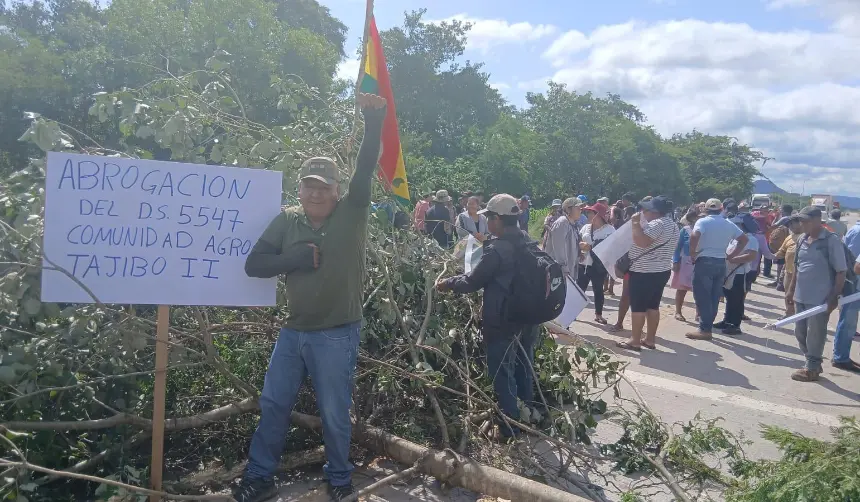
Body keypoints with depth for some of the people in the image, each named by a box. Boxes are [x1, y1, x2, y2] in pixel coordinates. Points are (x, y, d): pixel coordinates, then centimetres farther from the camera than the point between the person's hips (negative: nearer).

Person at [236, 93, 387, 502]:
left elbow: (366, 170, -21)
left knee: (334, 413, 9)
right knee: (273, 405, 13)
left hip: (337, 334, -3)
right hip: (294, 330, 4)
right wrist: (299, 257, -16)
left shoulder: (351, 216, -7)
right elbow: (254, 264, -3)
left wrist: (374, 118, -31)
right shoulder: (287, 221, 1)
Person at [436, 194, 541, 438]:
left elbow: (472, 282, -14)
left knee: (503, 375, 6)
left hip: (502, 323, -8)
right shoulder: (528, 243, 3)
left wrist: (448, 283, 2)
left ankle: (510, 429, 15)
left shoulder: (496, 249, -22)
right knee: (523, 370, 20)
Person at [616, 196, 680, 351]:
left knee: (638, 307, -2)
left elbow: (641, 242, -30)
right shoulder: (672, 225, 14)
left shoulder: (657, 224, -19)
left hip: (645, 272, -10)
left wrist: (636, 223, -20)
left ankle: (635, 341, 2)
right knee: (653, 306, 13)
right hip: (661, 271, 10)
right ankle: (650, 339, 17)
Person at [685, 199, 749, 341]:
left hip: (704, 262, -6)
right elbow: (744, 239, 16)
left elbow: (694, 236, -24)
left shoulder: (703, 221, -6)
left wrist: (692, 254, -13)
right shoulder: (729, 224, 12)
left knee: (702, 297, -2)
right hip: (721, 263, 6)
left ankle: (705, 330, -3)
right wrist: (731, 256, 13)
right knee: (714, 297, 11)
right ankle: (708, 327, 16)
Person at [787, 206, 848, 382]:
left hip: (820, 298, -7)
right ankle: (813, 362, 32)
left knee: (814, 335, 3)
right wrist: (792, 290, 16)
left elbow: (841, 271, -11)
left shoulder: (831, 240, -12)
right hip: (801, 296, 7)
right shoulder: (802, 239, 7)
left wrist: (834, 297, -14)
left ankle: (811, 369, 17)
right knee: (800, 332, 15)